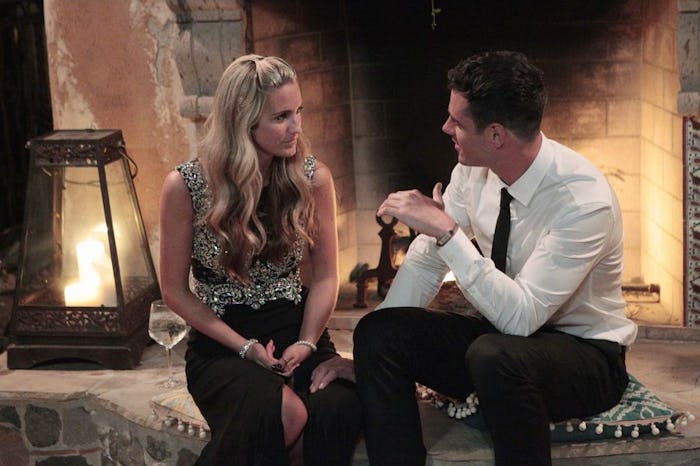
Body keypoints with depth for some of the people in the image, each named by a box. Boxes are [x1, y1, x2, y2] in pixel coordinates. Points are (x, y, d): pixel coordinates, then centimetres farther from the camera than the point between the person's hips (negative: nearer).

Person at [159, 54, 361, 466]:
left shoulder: (313, 177, -1)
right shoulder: (186, 185, -8)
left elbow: (326, 275, 6)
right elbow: (176, 291, -1)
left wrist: (307, 342, -10)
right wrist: (246, 348, -11)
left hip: (296, 330, 3)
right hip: (221, 343, -2)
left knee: (340, 409, -31)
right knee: (283, 413, -35)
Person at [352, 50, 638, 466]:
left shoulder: (585, 200, -27)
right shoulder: (474, 168, -8)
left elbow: (520, 316, -31)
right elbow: (427, 260, -1)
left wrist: (447, 232, -32)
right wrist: (370, 352, -10)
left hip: (585, 353, -6)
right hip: (501, 332, 6)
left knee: (494, 356, -38)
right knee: (377, 332, -15)